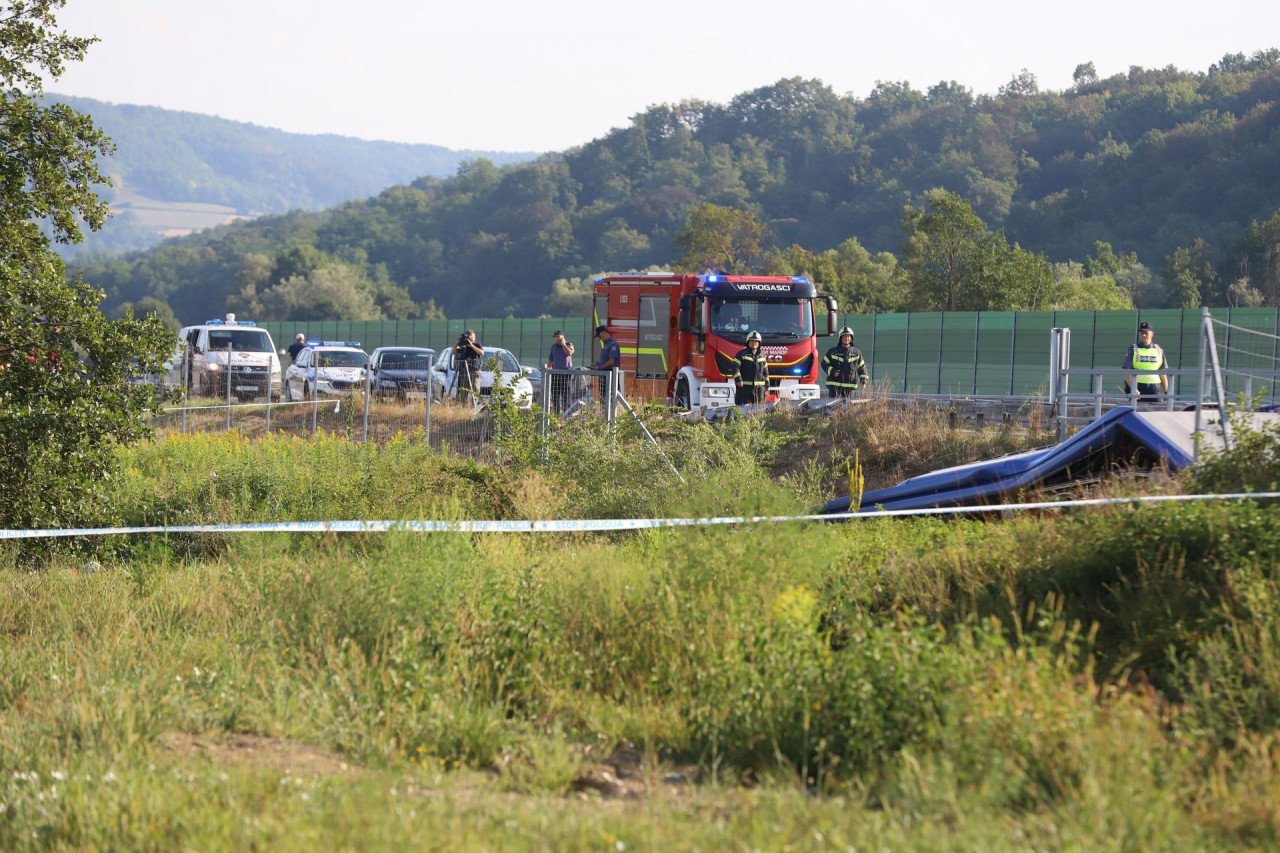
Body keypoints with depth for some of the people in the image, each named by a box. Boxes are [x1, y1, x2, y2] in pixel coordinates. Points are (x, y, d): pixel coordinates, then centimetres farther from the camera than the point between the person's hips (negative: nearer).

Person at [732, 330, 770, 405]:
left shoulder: (762, 356, 15)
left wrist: (767, 384, 19)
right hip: (743, 387, -4)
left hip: (758, 388, 4)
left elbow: (765, 371, 22)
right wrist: (738, 379, -22)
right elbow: (735, 367, -9)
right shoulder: (741, 354, 0)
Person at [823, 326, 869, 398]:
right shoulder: (833, 351, 3)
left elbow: (862, 367, 14)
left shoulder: (856, 353, 9)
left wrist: (863, 380, 1)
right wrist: (832, 371, -11)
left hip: (849, 385, 2)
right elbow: (824, 363, 6)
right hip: (834, 384, -2)